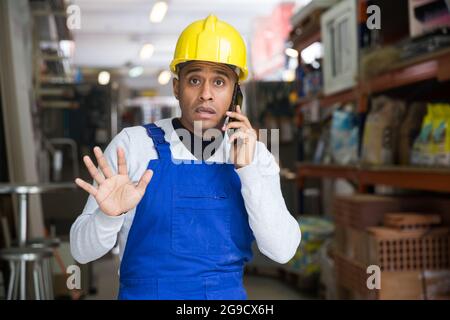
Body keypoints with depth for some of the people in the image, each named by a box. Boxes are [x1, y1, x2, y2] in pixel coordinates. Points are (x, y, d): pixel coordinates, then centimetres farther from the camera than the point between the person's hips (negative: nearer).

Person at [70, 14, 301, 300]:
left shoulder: (255, 156, -2)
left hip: (230, 294, 2)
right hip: (144, 292, -2)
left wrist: (248, 169, -18)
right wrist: (109, 215, -28)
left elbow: (282, 250, -10)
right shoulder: (132, 144, -9)